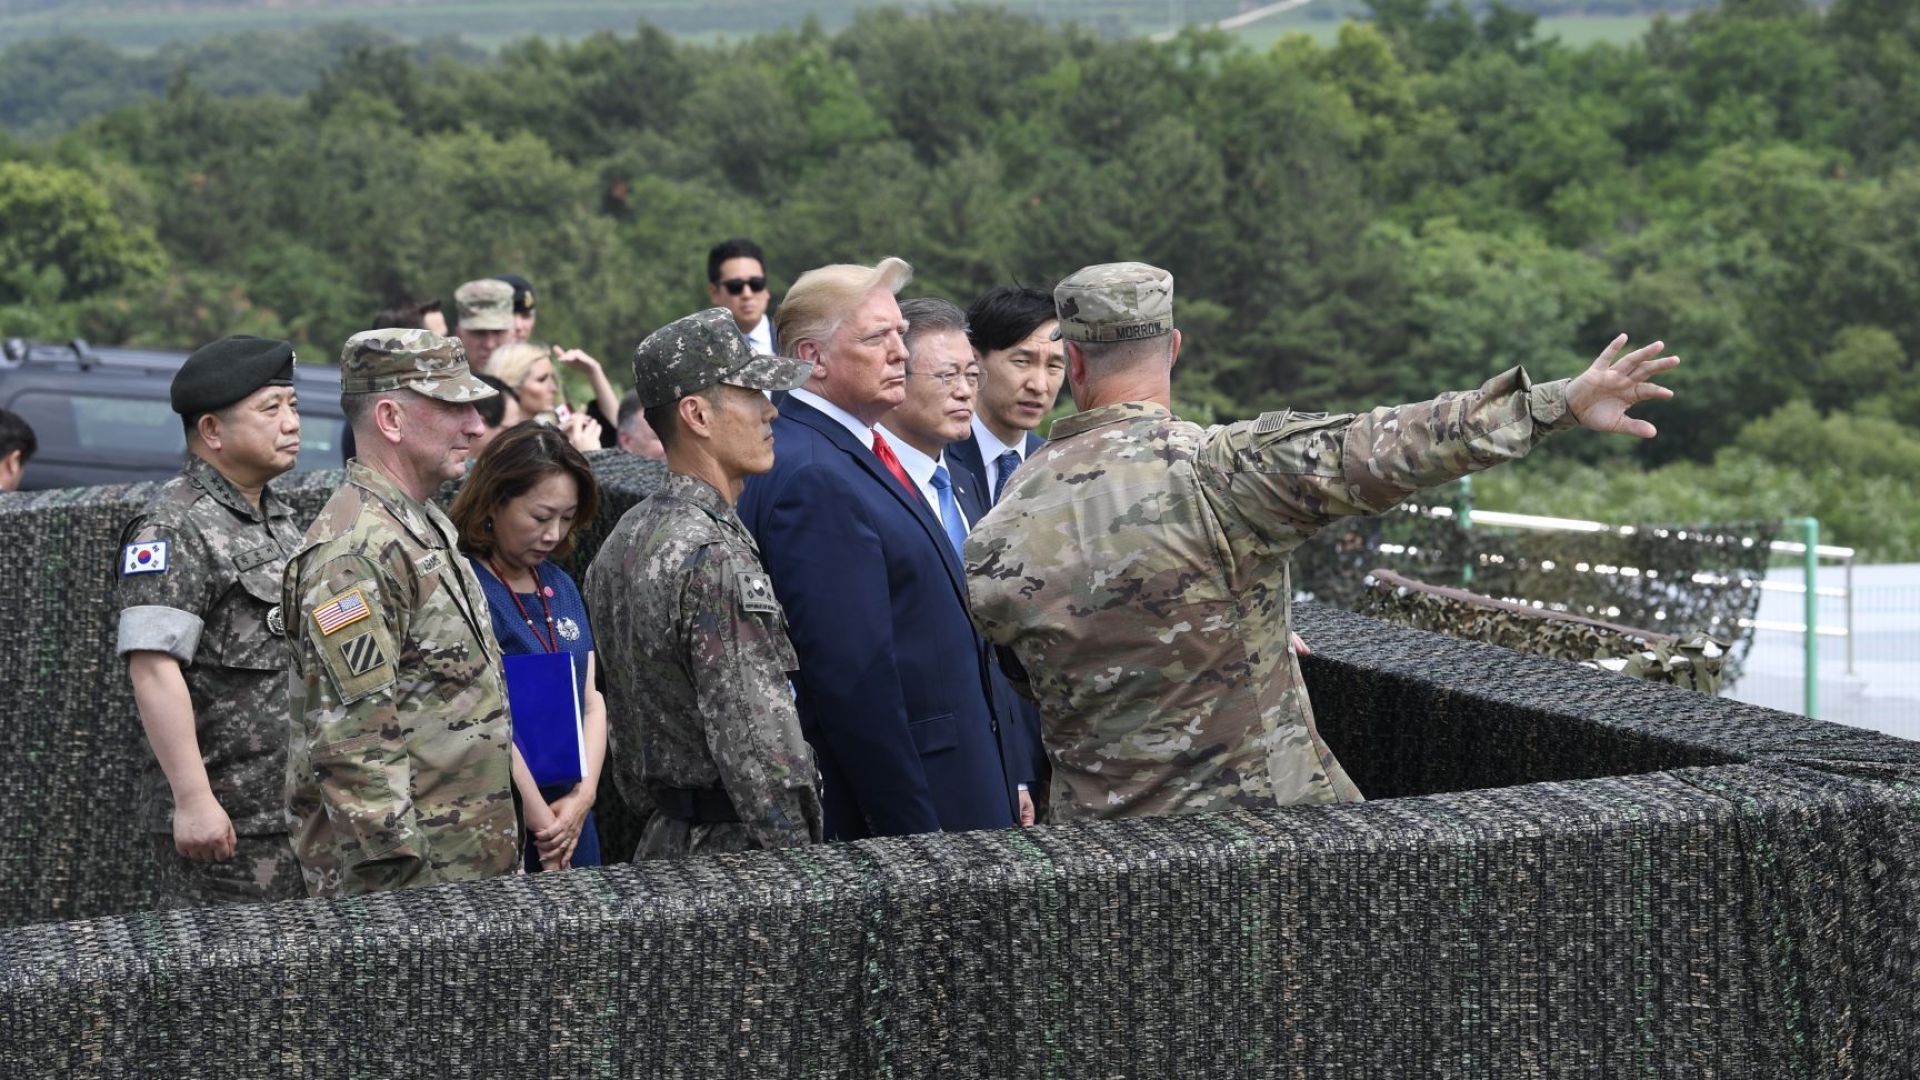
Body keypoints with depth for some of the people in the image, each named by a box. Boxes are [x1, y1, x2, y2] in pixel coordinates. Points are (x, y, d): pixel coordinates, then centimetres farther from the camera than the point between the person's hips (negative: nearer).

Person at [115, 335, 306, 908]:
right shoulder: (174, 530, -14)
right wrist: (193, 800, -26)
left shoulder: (278, 516, 15)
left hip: (299, 812, 9)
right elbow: (153, 668, -22)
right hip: (224, 821, -9)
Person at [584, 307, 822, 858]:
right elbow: (756, 742, -21)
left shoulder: (624, 539, 11)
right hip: (731, 847, -10)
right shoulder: (713, 558, -20)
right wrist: (803, 871, -17)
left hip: (662, 834, 10)